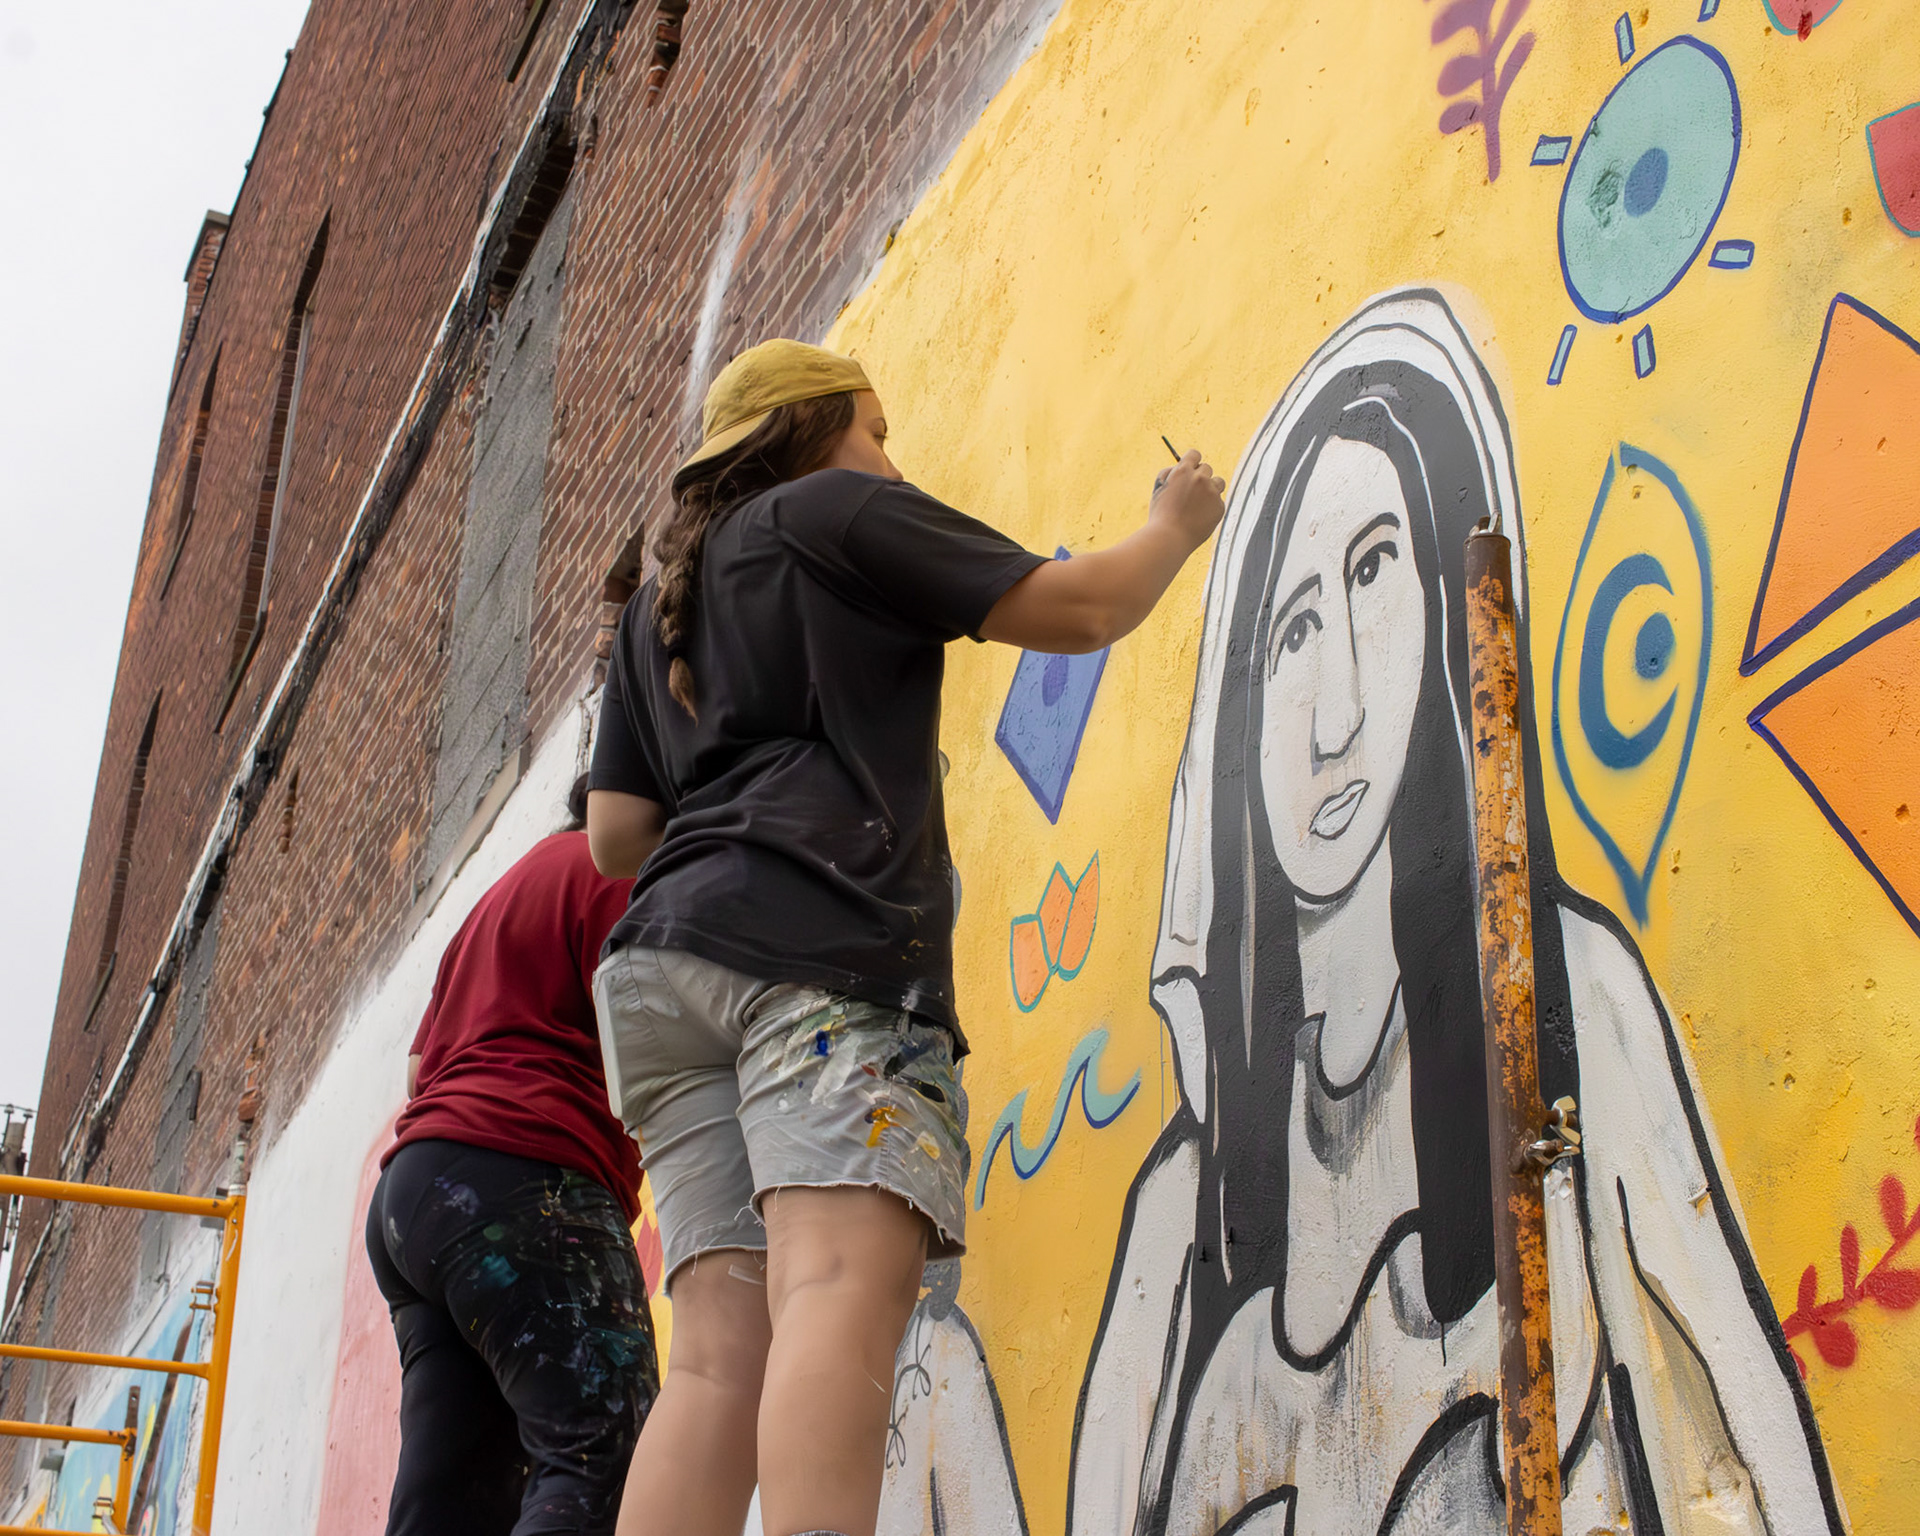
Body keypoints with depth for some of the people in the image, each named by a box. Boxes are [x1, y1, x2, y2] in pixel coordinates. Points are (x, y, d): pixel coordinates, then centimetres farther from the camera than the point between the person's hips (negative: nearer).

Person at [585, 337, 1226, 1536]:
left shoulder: (660, 603, 33)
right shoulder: (842, 511, 13)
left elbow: (616, 834, 25)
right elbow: (1081, 608, 7)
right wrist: (1178, 529, 26)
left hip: (673, 948, 7)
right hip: (819, 939, -7)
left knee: (724, 1356, -6)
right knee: (845, 1289, -25)